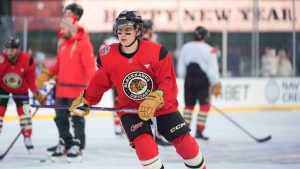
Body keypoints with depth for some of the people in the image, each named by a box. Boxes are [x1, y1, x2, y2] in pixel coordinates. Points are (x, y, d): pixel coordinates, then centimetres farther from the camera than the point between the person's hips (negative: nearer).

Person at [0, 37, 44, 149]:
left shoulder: (27, 60, -25)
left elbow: (31, 79, -11)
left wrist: (37, 93, -9)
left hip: (20, 89, 1)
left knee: (24, 111, -5)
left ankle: (27, 137, 8)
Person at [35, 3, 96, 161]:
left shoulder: (83, 43, -13)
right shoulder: (63, 44, 13)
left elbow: (90, 65, -18)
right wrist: (46, 74, 10)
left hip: (77, 89, -8)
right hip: (61, 88, 8)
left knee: (77, 118, -1)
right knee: (60, 117, 12)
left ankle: (77, 145, 8)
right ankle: (64, 143, 23)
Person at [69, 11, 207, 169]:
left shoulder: (157, 52, -21)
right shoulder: (108, 56, -13)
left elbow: (168, 82, -19)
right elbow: (99, 83, 4)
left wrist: (155, 100, -33)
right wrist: (85, 101, 6)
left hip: (162, 105, 0)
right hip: (130, 108, 0)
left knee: (184, 142, 0)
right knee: (144, 144, -23)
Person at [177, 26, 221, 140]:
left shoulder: (186, 48, 4)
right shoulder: (209, 50, -9)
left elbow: (181, 68, 9)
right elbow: (213, 69, -11)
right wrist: (216, 85, -6)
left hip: (189, 80, 5)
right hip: (202, 81, -5)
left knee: (189, 105, 14)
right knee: (204, 105, 0)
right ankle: (199, 131, -9)